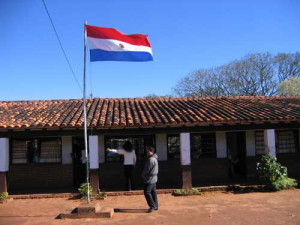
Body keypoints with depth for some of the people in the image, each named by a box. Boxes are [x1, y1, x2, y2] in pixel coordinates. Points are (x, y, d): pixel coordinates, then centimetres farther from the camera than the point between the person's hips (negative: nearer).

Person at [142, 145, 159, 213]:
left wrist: (143, 175, -1)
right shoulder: (154, 158, 12)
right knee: (153, 192, 14)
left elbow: (147, 169, -19)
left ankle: (152, 206, -4)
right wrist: (144, 175, 14)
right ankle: (155, 206, 20)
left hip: (149, 179, -10)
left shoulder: (150, 159, -21)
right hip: (154, 179, 10)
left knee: (147, 192, -6)